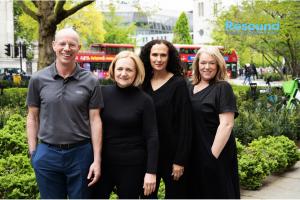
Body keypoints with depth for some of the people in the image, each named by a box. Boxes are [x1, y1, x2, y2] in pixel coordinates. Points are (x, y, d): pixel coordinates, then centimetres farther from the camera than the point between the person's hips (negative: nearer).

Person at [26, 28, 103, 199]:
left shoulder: (91, 81, -2)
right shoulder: (38, 79, 0)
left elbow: (95, 120, -2)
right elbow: (33, 117, 6)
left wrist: (97, 160, -6)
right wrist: (33, 152, 1)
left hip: (80, 153, -1)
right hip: (47, 154, 1)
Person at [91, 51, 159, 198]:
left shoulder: (144, 100, -7)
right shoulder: (102, 93, 0)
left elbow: (152, 137, -7)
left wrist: (151, 171, -12)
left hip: (132, 165, -2)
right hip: (102, 162, 2)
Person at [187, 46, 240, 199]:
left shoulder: (222, 88, -8)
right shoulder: (190, 88, 10)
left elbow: (226, 124, -15)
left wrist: (213, 154, -19)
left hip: (216, 153, -6)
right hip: (193, 155, 6)